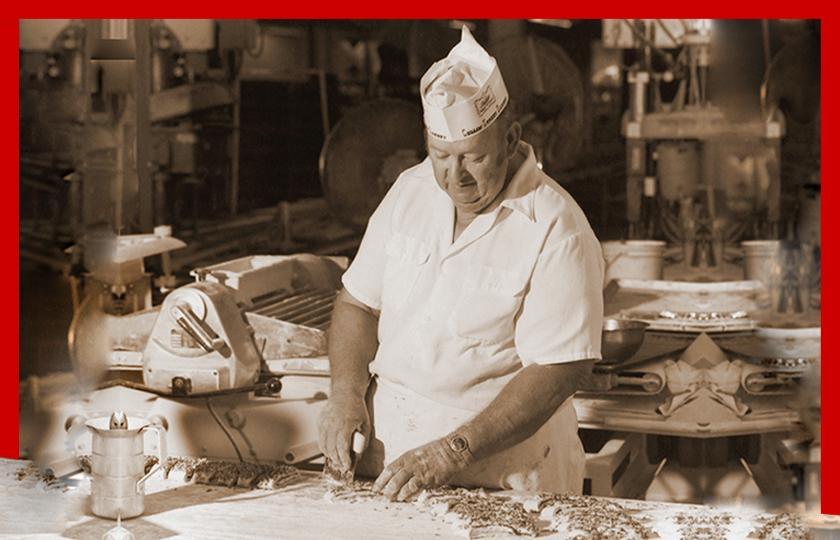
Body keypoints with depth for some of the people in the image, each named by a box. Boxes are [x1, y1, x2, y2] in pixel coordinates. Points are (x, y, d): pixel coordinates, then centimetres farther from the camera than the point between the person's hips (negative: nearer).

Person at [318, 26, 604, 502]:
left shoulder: (556, 231, -12)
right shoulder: (411, 190, 7)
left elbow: (558, 371, -16)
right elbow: (359, 302, 13)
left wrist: (456, 451, -22)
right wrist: (346, 391, -4)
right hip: (386, 443, 4)